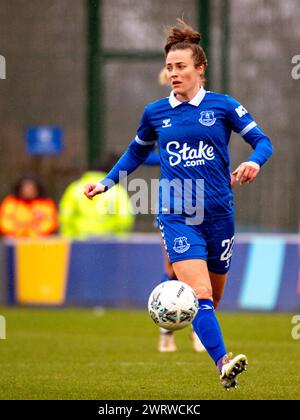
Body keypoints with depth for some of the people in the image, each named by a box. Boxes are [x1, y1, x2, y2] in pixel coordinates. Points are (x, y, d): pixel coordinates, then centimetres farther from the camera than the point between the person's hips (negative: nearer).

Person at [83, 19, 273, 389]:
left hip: (218, 215, 1)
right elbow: (136, 153, 24)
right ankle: (223, 363, -31)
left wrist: (254, 162, -17)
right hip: (177, 216, -1)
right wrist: (106, 183, 16)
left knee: (212, 299, 12)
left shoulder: (222, 106, 2)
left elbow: (262, 141, 4)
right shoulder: (155, 113, 7)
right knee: (200, 294, -20)